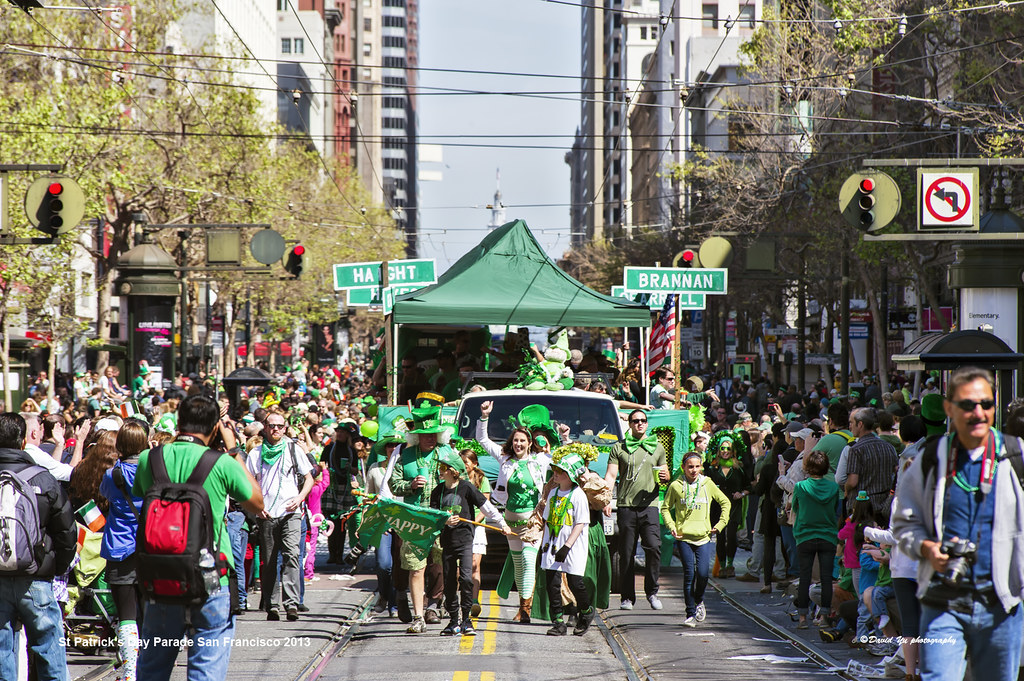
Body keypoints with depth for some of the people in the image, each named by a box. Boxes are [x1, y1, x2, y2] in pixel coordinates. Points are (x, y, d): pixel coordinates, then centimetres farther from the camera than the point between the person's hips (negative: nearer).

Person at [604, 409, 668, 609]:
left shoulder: (657, 448, 16)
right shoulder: (619, 449, 10)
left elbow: (665, 475, 21)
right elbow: (610, 476, 4)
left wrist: (664, 476, -3)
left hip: (649, 505, 1)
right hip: (626, 506, 0)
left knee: (654, 547, -15)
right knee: (626, 553, 0)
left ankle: (652, 591, -2)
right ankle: (627, 596, 8)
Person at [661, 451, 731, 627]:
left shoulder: (707, 484, 6)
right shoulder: (676, 486, 2)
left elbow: (726, 503, 16)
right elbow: (665, 508, 12)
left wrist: (720, 524, 9)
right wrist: (671, 526, -1)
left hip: (703, 536, 1)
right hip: (684, 537, -1)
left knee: (703, 572, -12)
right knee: (689, 574, -7)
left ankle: (699, 601, 17)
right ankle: (691, 614, 2)